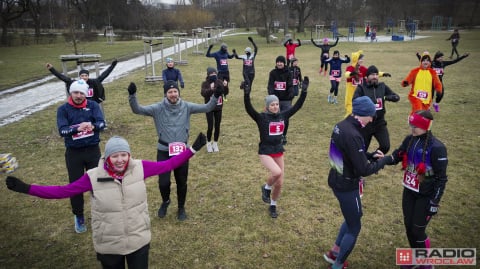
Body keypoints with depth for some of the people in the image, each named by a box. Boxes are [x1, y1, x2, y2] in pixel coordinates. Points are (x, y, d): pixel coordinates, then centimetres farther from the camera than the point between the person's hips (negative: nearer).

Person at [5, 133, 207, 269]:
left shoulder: (139, 168, -13)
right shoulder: (93, 177, -16)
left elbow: (167, 165, -8)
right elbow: (63, 191, -9)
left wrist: (192, 149, -9)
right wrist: (26, 188, -13)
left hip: (139, 240, 1)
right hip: (108, 246, 0)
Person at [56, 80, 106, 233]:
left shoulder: (93, 105, -3)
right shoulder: (63, 109, -5)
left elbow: (102, 123, -17)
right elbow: (62, 130, -18)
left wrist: (92, 126, -40)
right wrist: (77, 129, -38)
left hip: (93, 150, 0)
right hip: (73, 153, 0)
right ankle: (79, 217, 29)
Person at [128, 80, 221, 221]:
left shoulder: (186, 106, -4)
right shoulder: (158, 108, -9)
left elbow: (206, 108, -2)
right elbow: (137, 109, -13)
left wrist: (216, 96, -18)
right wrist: (132, 95, -30)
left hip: (182, 151, 1)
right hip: (164, 151, -1)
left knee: (182, 182, 12)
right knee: (163, 182, 0)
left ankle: (181, 208, 36)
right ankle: (165, 201, 35)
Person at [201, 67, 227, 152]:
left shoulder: (220, 82, -1)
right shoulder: (205, 83, -8)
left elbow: (225, 92, -9)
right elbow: (203, 93, -24)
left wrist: (225, 86, -31)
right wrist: (210, 89, -42)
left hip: (218, 108, 3)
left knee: (217, 126, 7)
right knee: (210, 126, -3)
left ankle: (215, 143, 24)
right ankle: (209, 143, 18)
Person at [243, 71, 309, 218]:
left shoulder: (283, 115, 0)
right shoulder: (261, 117, -13)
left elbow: (297, 105, 4)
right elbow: (249, 108, -29)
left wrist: (304, 91, -3)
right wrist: (246, 92, -43)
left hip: (279, 152, 5)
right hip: (265, 152, -5)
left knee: (279, 183, 7)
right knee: (277, 172, -31)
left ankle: (273, 206, 32)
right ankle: (266, 188, 4)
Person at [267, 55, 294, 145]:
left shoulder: (288, 73, 1)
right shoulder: (273, 72, 2)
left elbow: (290, 85, -5)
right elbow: (270, 85, -6)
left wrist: (291, 93, -24)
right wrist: (271, 93, -24)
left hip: (286, 100, 0)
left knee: (285, 119, 3)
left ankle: (283, 136, 20)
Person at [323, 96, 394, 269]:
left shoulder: (341, 126, 1)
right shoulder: (352, 135, -29)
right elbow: (364, 170, -26)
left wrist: (370, 155, 6)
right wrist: (384, 160, -11)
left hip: (337, 180, 9)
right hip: (347, 186, -9)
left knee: (351, 219, 28)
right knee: (354, 227, 10)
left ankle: (334, 253, 40)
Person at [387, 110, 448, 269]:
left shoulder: (436, 148, -21)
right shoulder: (409, 140, -3)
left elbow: (441, 178, -16)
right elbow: (397, 156, 5)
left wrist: (435, 202, -14)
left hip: (426, 195, -6)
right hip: (409, 191, 6)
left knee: (418, 230, 1)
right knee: (408, 226, 15)